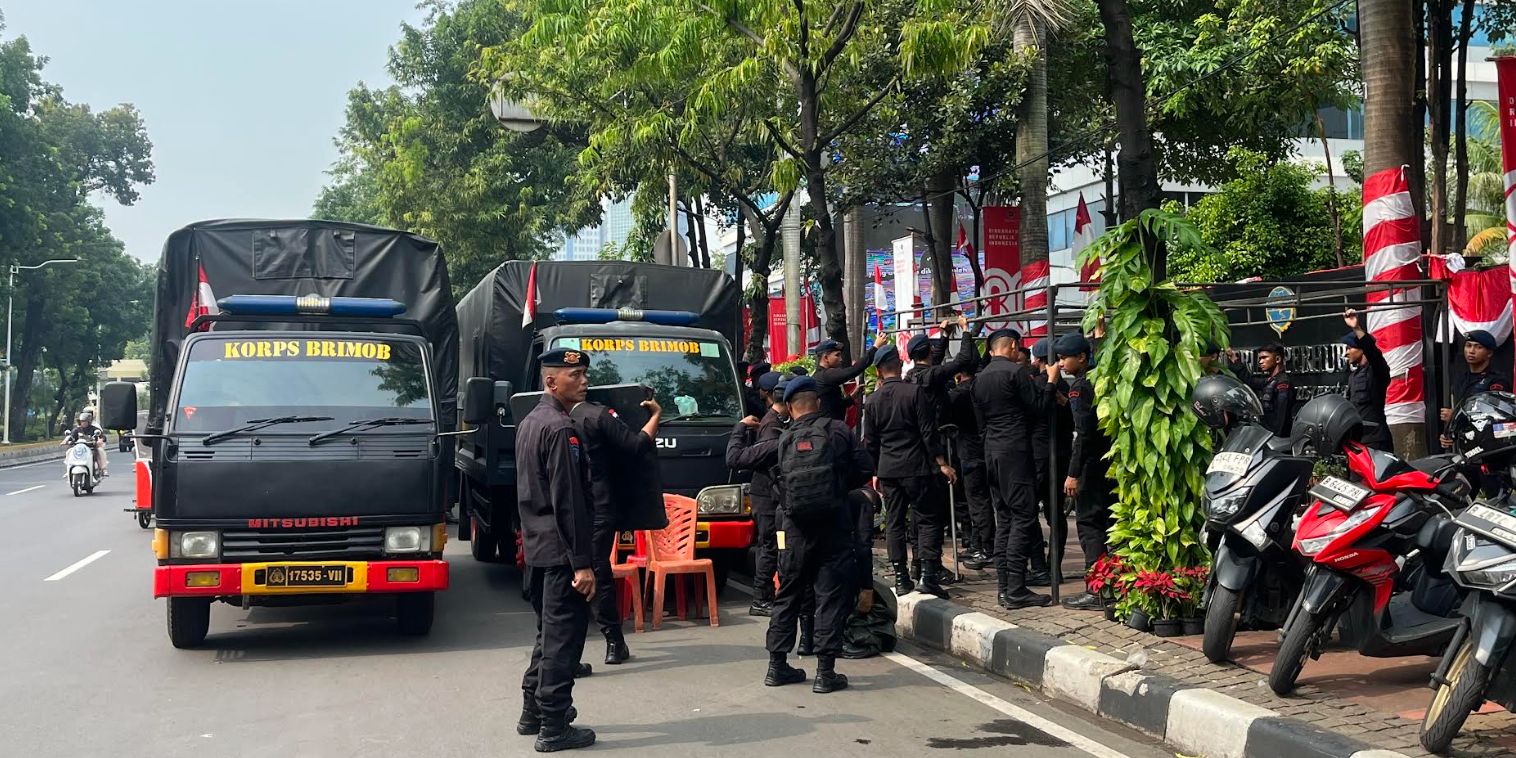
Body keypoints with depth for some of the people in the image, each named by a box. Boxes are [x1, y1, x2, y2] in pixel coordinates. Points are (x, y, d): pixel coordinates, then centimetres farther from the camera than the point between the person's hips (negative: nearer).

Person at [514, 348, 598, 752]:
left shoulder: (529, 422, 14)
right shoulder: (560, 429, -17)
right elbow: (569, 501, -21)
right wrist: (583, 562, -20)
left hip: (537, 547, 10)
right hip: (560, 551, -10)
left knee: (549, 631, 20)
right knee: (564, 635, -4)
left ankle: (533, 711, 28)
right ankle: (554, 728, 1)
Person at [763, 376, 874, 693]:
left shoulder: (782, 440, 4)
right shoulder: (838, 431, 1)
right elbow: (865, 468, 0)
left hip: (794, 529, 2)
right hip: (833, 525, -2)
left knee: (787, 596, 14)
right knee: (832, 597, 2)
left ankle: (777, 666, 19)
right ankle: (825, 672, -1)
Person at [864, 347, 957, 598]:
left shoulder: (872, 401, 5)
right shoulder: (915, 392, -8)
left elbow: (870, 442, 11)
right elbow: (929, 432, -9)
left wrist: (876, 472, 21)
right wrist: (942, 463, -4)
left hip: (887, 470, 4)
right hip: (916, 467, -4)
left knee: (894, 523, 8)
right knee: (928, 520, 0)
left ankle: (901, 578, 7)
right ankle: (929, 575, -10)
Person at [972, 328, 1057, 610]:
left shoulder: (980, 378, 13)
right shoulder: (1015, 371, -10)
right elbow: (1038, 406, -8)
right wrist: (1050, 379, 3)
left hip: (992, 452, 8)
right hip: (1016, 451, -8)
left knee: (1004, 519, 10)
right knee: (1023, 517, -7)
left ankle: (1005, 587, 9)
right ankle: (1016, 590, -11)